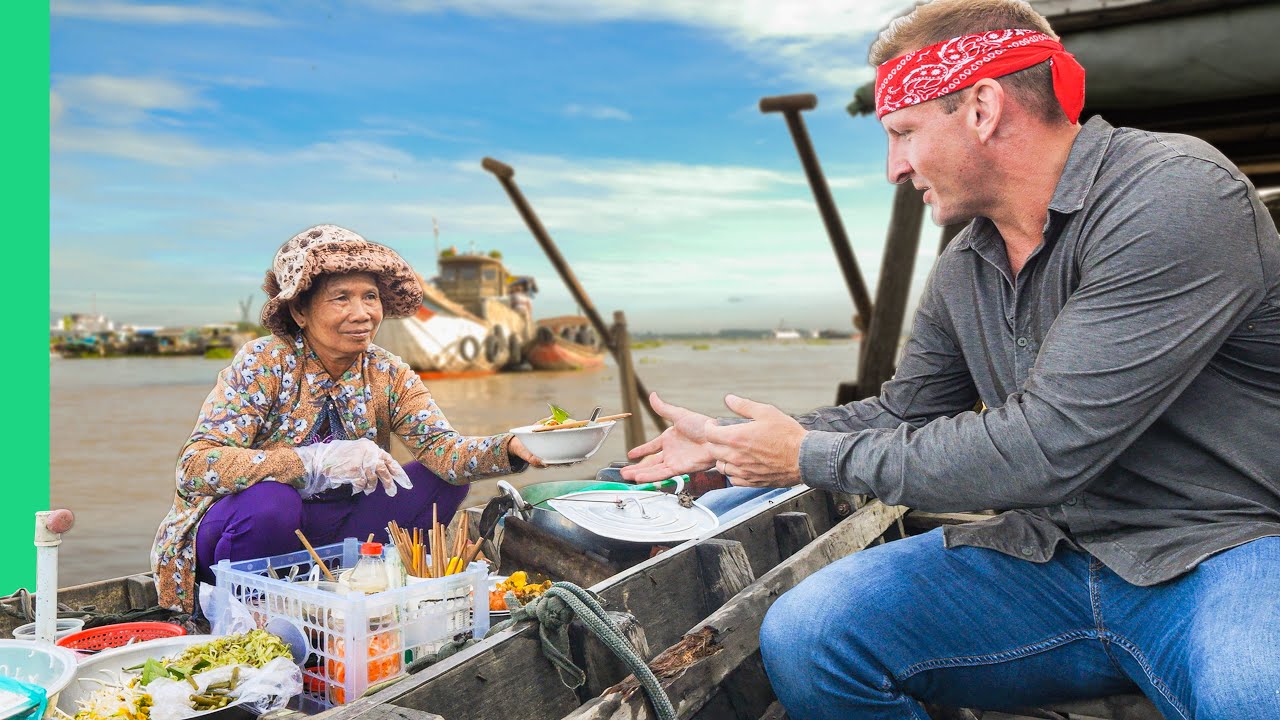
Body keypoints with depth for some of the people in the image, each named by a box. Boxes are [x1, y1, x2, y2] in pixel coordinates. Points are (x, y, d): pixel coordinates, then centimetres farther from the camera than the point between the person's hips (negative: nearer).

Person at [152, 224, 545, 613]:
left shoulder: (388, 376, -5)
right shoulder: (265, 362, -18)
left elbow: (442, 448, -19)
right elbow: (195, 467, -28)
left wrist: (510, 448, -40)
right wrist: (317, 461, -40)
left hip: (327, 532, 4)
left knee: (445, 480, -11)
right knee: (271, 500, -37)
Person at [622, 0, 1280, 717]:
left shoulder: (1175, 197, -17)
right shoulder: (963, 271, 7)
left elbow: (1046, 447, -24)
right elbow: (902, 413, 20)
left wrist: (813, 456, -14)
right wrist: (728, 440, 14)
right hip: (1055, 552, 6)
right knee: (802, 636, -12)